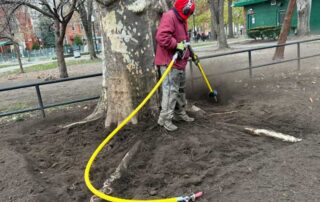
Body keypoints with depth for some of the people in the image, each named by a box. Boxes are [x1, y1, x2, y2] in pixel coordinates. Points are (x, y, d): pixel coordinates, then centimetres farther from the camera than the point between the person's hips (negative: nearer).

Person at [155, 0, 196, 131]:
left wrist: (190, 52, 23)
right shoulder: (169, 17, -15)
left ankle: (180, 113, 31)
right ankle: (165, 118, -3)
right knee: (171, 90, -11)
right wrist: (177, 45, -23)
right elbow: (161, 37, -29)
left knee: (180, 89, 18)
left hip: (179, 61, 11)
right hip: (169, 62, -11)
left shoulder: (181, 20, 19)